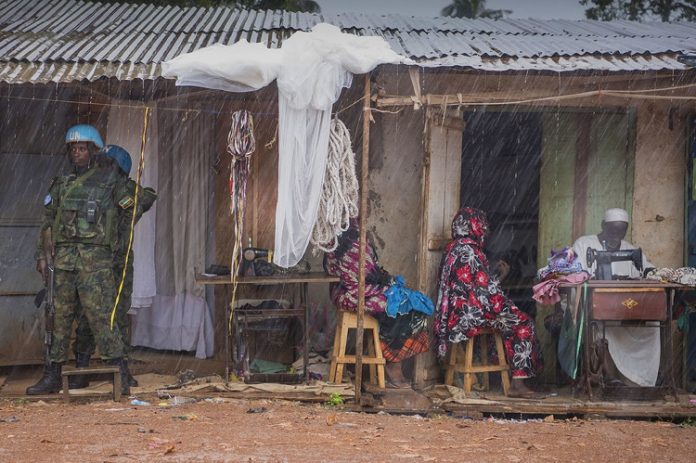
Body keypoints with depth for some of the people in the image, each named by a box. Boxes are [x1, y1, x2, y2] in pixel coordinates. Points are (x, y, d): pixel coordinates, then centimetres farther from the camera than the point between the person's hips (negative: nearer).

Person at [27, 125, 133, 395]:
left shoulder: (109, 180, 3)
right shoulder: (61, 184, 16)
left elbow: (134, 204, 14)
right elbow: (48, 221, 16)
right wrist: (46, 253, 7)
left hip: (95, 259, -5)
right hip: (63, 259, 5)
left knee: (100, 314, -12)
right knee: (61, 316, 8)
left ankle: (120, 376, -10)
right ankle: (52, 376, 15)